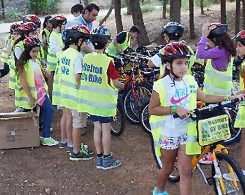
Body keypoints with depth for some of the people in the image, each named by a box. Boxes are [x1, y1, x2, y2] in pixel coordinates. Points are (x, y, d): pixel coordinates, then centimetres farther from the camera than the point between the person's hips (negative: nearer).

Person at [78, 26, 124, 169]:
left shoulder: (86, 58, -1)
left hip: (90, 99, 5)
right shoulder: (107, 61, -18)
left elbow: (84, 78, 9)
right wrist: (123, 86, 7)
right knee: (106, 129, 6)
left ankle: (99, 158, 21)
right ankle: (107, 160, 15)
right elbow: (115, 83, -14)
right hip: (105, 100, -5)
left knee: (97, 128, 13)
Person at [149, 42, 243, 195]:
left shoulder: (190, 81, 3)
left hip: (187, 132, 3)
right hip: (168, 134, -3)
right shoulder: (161, 85, -13)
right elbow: (152, 109, -13)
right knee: (168, 168, 16)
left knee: (186, 172, 0)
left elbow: (204, 97, 12)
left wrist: (228, 98, 3)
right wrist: (175, 109, -23)